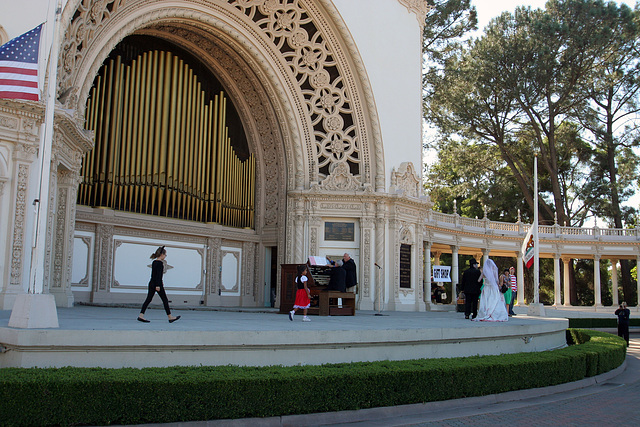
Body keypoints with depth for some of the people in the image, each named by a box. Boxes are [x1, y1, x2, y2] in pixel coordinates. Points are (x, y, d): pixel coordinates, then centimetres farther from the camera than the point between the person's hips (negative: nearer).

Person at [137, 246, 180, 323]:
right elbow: (158, 275, -19)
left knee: (148, 299, 5)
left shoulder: (154, 262, 13)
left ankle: (141, 315, -3)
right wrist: (158, 285, -21)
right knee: (165, 300, 1)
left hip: (151, 283, 8)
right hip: (157, 283, -8)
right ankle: (170, 317, 8)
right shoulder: (160, 263, -13)